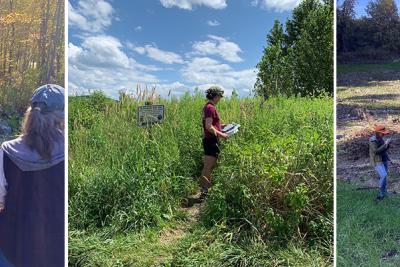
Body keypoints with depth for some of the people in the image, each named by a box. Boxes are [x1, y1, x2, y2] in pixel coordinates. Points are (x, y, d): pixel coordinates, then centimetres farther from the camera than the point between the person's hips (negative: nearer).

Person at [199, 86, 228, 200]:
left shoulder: (208, 107, 15)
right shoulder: (210, 108, -16)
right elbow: (208, 126, -22)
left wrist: (220, 125, 17)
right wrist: (221, 134, -15)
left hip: (209, 140, 11)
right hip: (211, 141, -10)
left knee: (208, 166, 16)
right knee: (209, 167, -6)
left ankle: (205, 189, 26)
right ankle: (204, 191, -1)